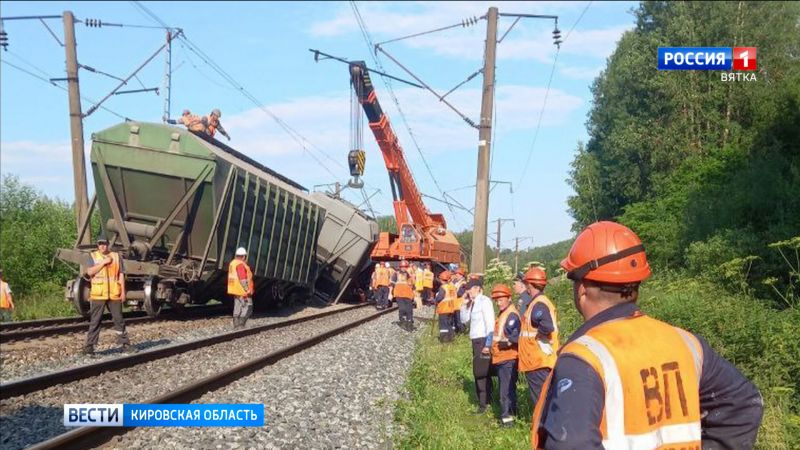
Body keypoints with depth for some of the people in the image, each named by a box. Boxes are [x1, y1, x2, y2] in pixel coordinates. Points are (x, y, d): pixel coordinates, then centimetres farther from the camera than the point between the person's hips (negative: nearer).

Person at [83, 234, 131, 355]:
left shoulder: (116, 256, 10)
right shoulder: (92, 256, 5)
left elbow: (121, 274, 8)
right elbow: (90, 272, -10)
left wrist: (123, 291, 2)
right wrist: (103, 262, -14)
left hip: (114, 295, 2)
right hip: (98, 295, -2)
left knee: (119, 319, 9)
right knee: (95, 321, 0)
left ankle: (125, 343, 16)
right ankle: (89, 346, 4)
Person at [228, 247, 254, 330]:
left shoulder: (232, 263, 13)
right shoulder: (241, 265, -18)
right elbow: (243, 279, -22)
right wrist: (247, 291, -19)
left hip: (235, 290, 10)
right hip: (242, 291, -10)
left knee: (237, 308, 13)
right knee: (247, 307, -6)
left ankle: (236, 326, 15)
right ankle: (241, 325, -10)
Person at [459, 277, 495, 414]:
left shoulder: (484, 301, -12)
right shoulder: (473, 303, 13)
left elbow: (490, 323, -16)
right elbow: (464, 320, 20)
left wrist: (488, 344, -20)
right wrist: (465, 305, 6)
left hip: (483, 340, -9)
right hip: (476, 341, 9)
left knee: (481, 373, -7)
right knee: (478, 372, 14)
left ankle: (484, 403, 0)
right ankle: (483, 401, 23)